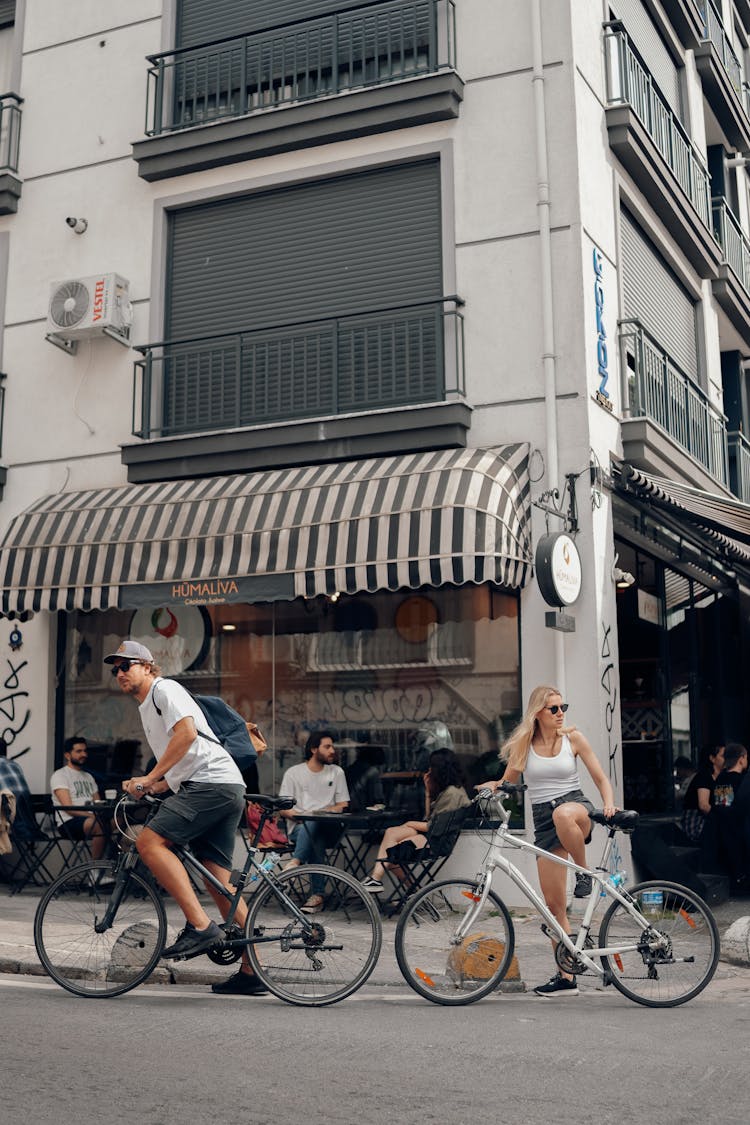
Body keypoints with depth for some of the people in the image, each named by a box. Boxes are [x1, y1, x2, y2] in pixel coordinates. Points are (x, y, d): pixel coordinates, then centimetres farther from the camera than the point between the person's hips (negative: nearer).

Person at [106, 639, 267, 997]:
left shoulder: (164, 689, 0)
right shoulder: (146, 708, 29)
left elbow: (187, 732, -18)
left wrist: (150, 778, -18)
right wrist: (150, 788, 18)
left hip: (212, 783, -10)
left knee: (150, 841, -20)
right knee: (219, 883, 7)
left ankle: (200, 926, -22)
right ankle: (251, 971, 10)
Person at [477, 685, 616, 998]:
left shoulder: (572, 738, 2)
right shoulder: (523, 743, 5)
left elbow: (601, 778, 4)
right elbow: (508, 782, 13)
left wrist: (609, 805, -15)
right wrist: (492, 786, -9)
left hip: (576, 807, -2)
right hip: (544, 820, 2)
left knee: (563, 814, -42)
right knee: (553, 904, -1)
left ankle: (585, 873, -16)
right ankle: (566, 977, 9)